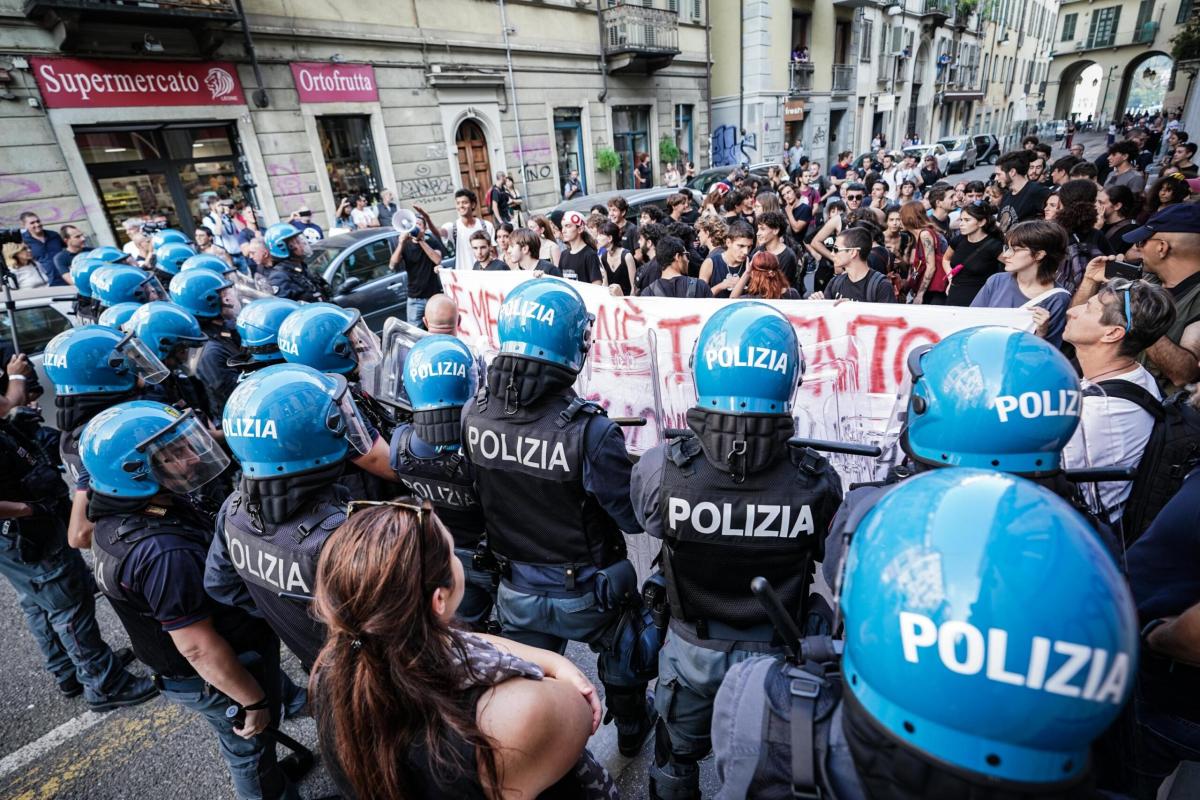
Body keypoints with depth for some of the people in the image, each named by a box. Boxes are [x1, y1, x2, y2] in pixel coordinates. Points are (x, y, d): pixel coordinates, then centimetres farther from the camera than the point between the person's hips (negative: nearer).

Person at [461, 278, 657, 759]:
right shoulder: (588, 430, -31)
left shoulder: (472, 415, -16)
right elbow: (635, 518, -21)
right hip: (586, 592, -2)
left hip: (516, 591, 3)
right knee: (622, 655, 30)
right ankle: (632, 729, 57)